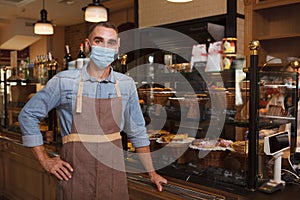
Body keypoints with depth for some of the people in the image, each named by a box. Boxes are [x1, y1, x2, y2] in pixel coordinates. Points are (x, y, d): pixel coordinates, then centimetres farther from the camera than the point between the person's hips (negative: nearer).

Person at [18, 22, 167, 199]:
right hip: (74, 175, -2)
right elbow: (28, 115, 3)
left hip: (114, 174, 2)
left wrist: (152, 173, 12)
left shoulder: (126, 85, 1)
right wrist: (45, 161, 0)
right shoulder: (63, 81, -6)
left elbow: (137, 131, 10)